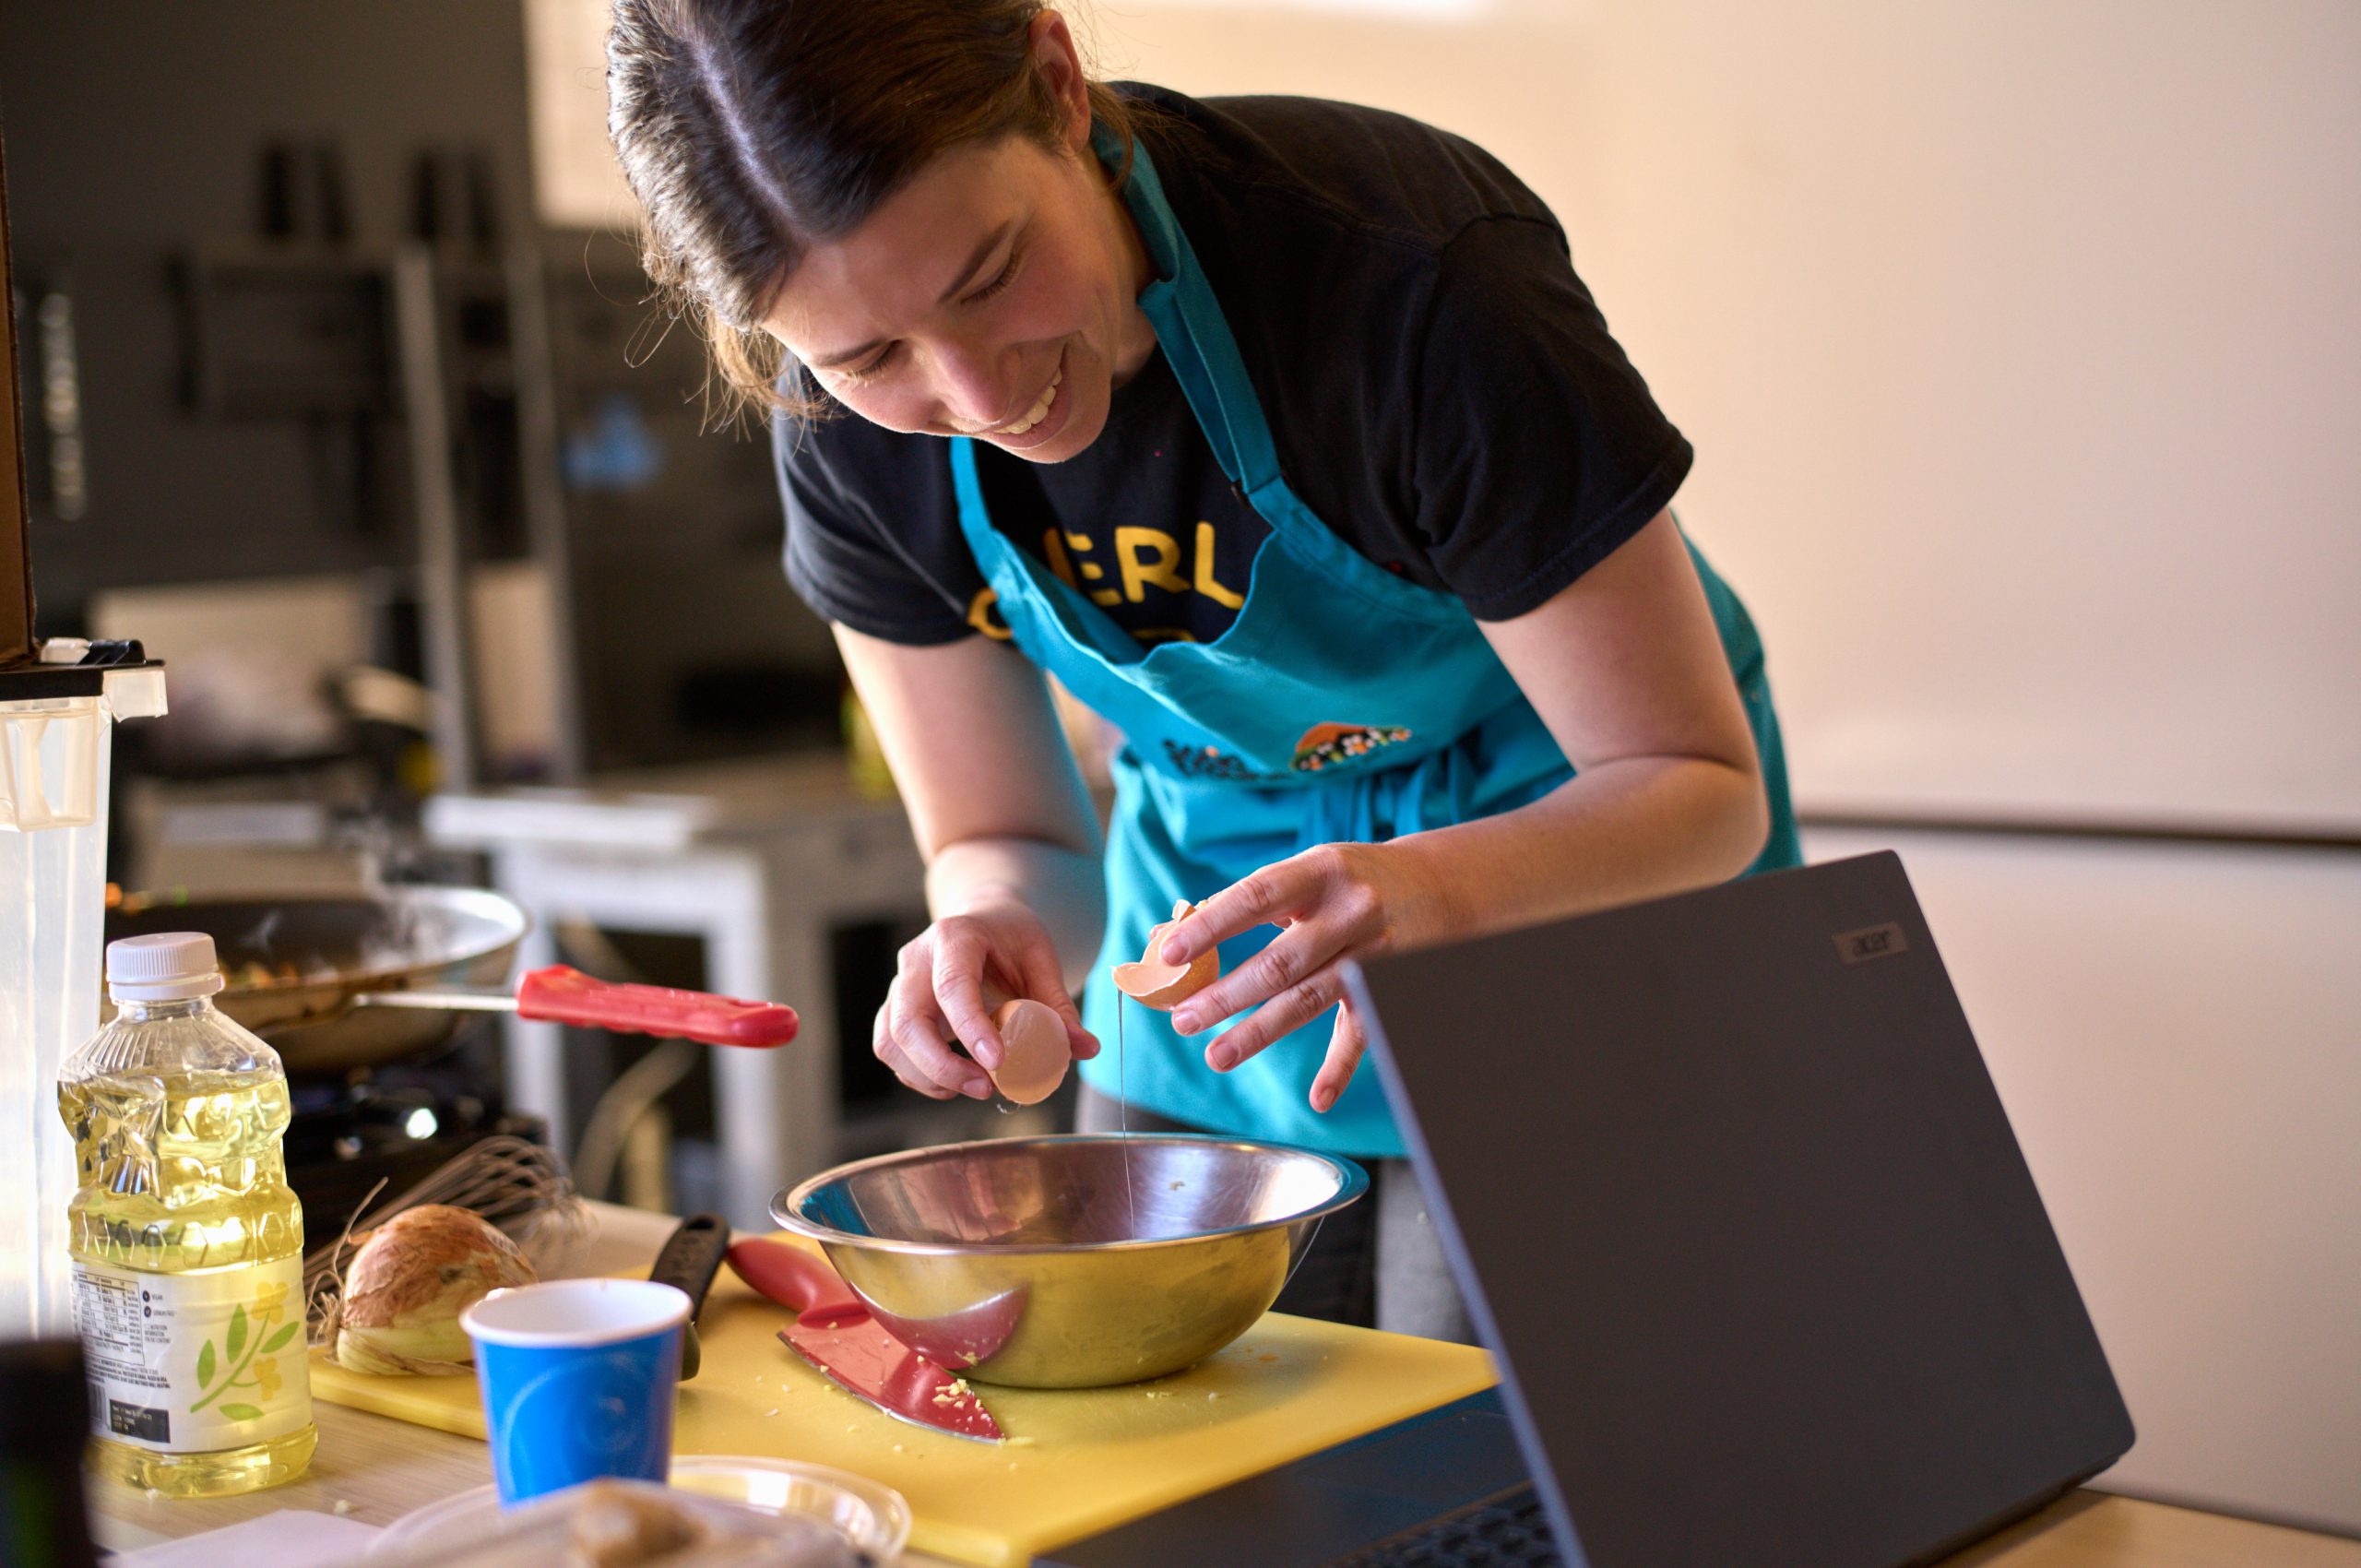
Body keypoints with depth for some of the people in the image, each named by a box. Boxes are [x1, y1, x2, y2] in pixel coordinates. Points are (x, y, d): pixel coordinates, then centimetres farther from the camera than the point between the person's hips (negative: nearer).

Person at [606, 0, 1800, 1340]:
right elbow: (1009, 841, -6)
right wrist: (999, 933, -30)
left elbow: (1697, 784, -24)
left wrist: (1443, 890, -45)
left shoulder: (1412, 288, -32)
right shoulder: (851, 438, -18)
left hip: (1572, 860, -3)